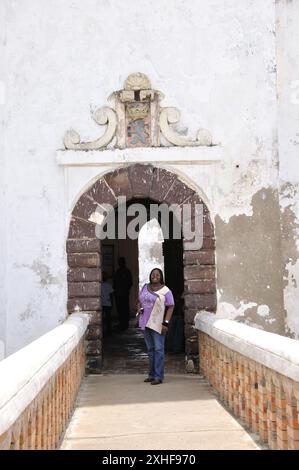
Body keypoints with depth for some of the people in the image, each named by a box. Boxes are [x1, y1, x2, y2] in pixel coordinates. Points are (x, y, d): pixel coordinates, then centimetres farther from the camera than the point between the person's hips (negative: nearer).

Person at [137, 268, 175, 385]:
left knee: (158, 349, -5)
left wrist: (166, 323, -16)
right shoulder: (145, 288, 10)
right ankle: (152, 374, 21)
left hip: (158, 324, -6)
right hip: (145, 323, 6)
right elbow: (139, 301, 22)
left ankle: (159, 376, -3)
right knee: (150, 349, 13)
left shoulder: (165, 291, -7)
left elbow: (171, 307, -10)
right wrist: (139, 308, 0)